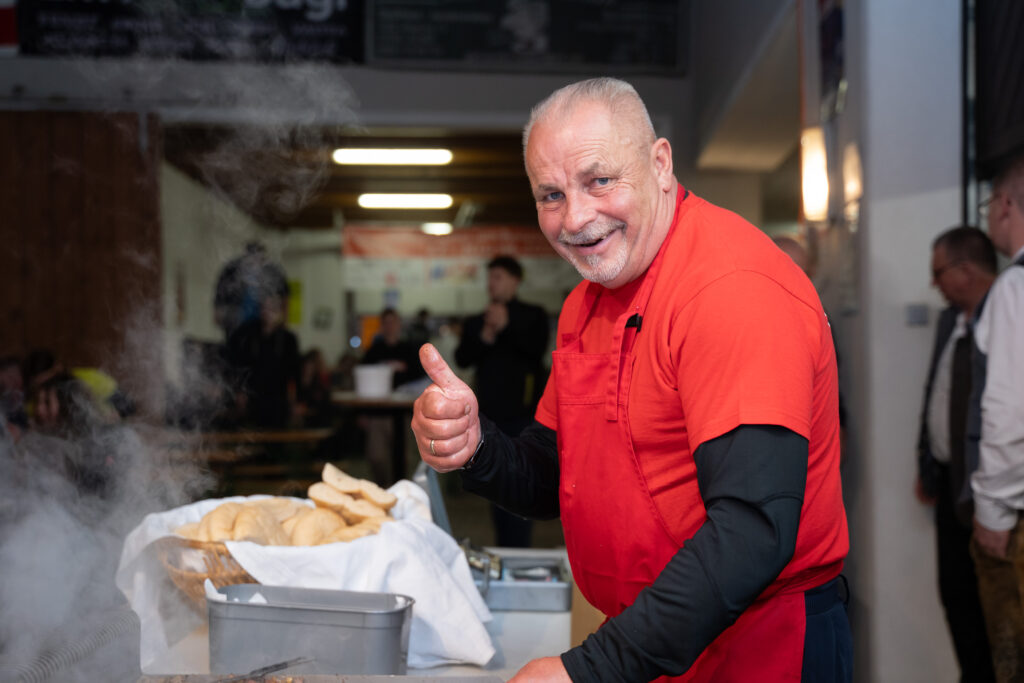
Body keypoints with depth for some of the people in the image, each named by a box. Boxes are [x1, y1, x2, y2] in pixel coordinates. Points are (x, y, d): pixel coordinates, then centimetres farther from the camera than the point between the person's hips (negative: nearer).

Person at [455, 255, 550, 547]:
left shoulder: (533, 316, 4)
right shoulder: (476, 322, 13)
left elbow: (537, 348, -11)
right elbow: (462, 358, 0)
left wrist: (507, 326, -17)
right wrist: (484, 338, -16)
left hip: (521, 414, -4)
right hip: (489, 413, 4)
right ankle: (502, 550, 19)